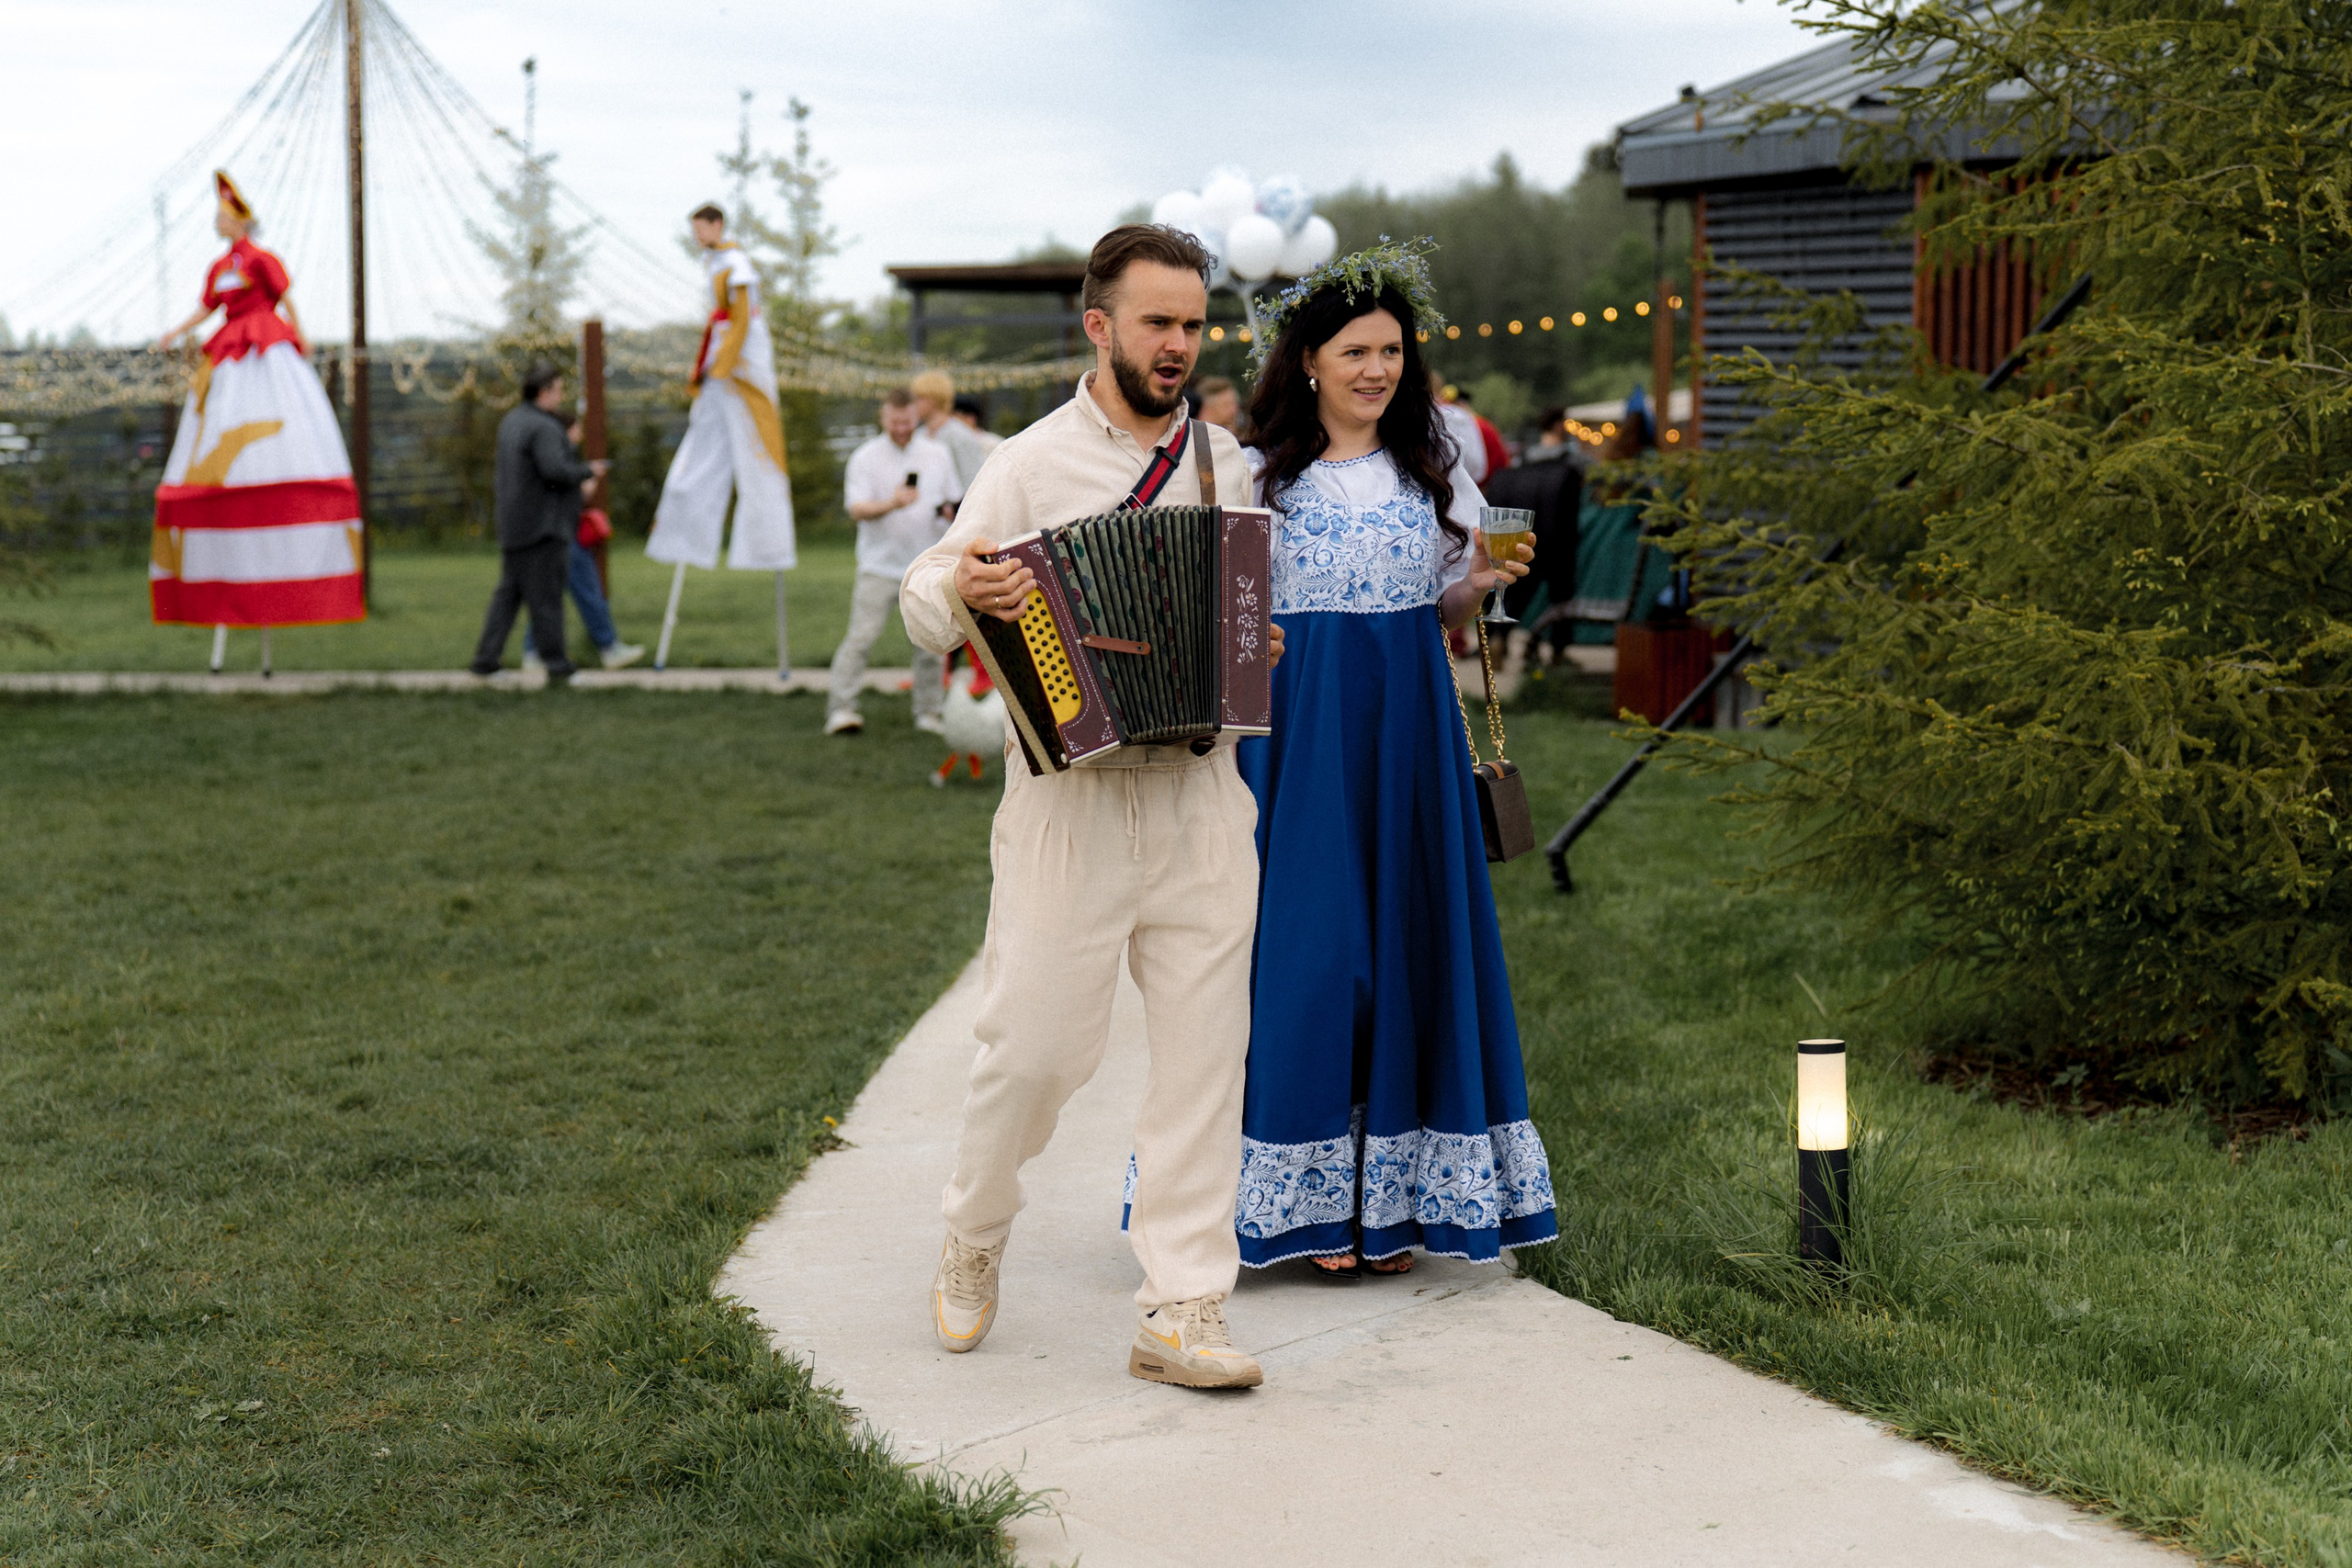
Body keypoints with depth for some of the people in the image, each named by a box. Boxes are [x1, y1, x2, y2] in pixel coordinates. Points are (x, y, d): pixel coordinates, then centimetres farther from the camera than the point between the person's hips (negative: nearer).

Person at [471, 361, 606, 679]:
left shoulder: (511, 422, 15)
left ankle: (486, 657, 10)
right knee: (546, 596, -3)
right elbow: (555, 470, -27)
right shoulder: (543, 428, -16)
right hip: (542, 525, -9)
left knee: (507, 593, 12)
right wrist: (588, 472, -8)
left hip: (511, 526, 9)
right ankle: (555, 662, 3)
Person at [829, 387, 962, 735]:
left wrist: (952, 510, -4)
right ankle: (841, 709, -10)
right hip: (879, 564, -3)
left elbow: (955, 499, 20)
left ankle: (928, 713, 14)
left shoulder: (938, 455, 11)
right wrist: (891, 504, -30)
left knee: (929, 641, 4)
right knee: (861, 637, -11)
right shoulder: (865, 458, -1)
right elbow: (857, 508, -11)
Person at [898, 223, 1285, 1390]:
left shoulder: (1225, 461, 12)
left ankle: (1182, 1311, 9)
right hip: (1072, 799, -4)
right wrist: (961, 593, -31)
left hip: (1202, 795, 4)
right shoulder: (1033, 464, -3)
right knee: (1039, 1043, -2)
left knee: (1205, 1049, 2)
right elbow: (924, 597, -8)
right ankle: (972, 1240, 26)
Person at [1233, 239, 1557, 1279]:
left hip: (1408, 734, 3)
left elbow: (1445, 615, 13)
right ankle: (1313, 1196, 8)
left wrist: (1482, 583, -6)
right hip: (1298, 728, -3)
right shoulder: (1262, 479, -2)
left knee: (1408, 937, 4)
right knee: (1304, 940, -3)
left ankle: (1396, 1194, 14)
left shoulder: (1437, 471, 8)